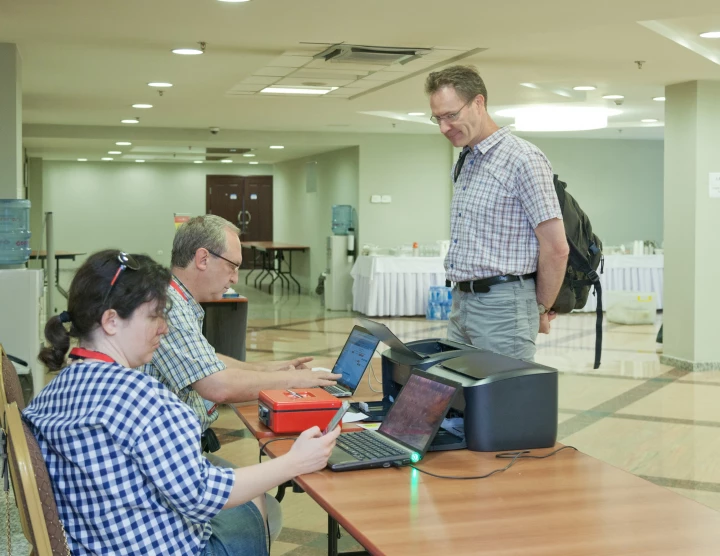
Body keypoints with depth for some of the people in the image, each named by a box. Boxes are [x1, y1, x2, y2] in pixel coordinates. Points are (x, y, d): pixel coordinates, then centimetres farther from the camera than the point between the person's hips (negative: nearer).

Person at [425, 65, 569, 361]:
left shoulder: (522, 159, -13)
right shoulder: (463, 164, 15)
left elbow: (556, 248, -13)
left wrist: (541, 309, -3)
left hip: (503, 306, -8)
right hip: (461, 303, 8)